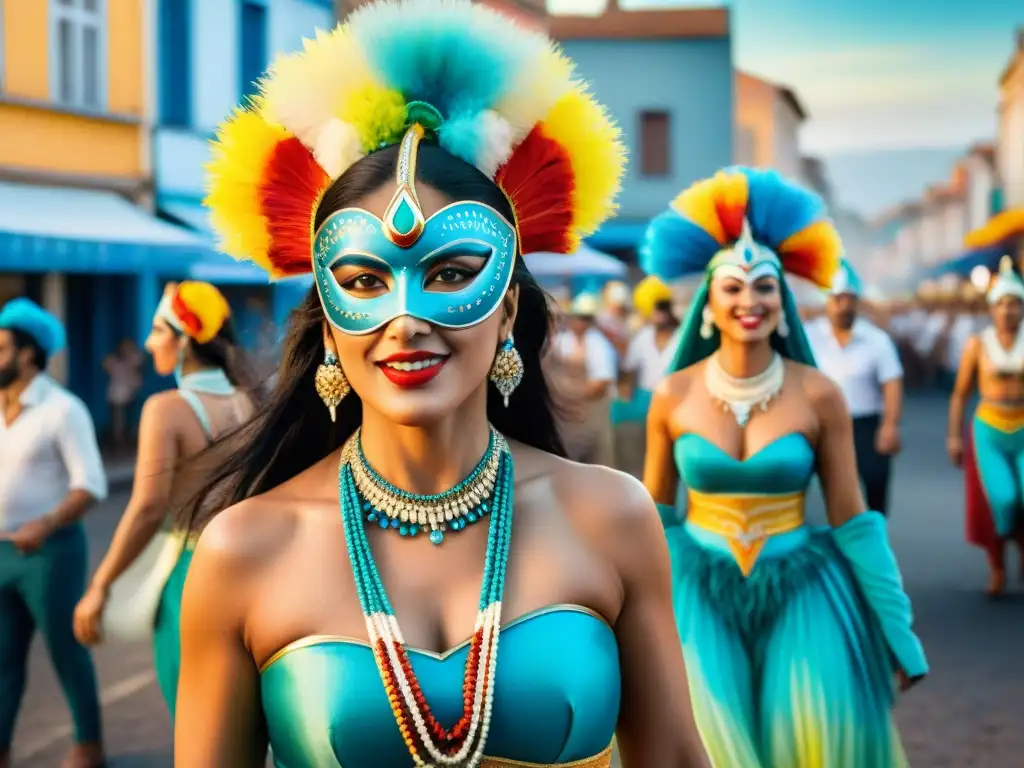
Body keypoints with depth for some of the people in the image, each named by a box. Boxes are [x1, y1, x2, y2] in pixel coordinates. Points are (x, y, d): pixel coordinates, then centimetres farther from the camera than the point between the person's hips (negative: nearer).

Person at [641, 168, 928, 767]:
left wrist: (897, 633, -1)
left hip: (800, 591, 0)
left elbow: (851, 519, -1)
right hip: (701, 593, 1)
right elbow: (652, 515, 8)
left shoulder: (819, 395, -6)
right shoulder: (674, 397, -3)